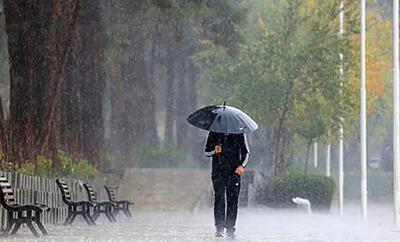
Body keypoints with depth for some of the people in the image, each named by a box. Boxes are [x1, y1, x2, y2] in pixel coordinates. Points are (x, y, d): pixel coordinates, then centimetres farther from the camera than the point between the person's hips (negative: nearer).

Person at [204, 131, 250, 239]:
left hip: (234, 173, 0)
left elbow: (246, 152, 9)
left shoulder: (239, 134, 5)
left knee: (233, 200, -3)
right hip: (218, 172, 0)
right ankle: (219, 228, -7)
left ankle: (230, 228, 2)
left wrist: (242, 165, -8)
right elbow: (206, 151, 13)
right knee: (219, 199, -8)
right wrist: (214, 151, -10)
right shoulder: (214, 133, 8)